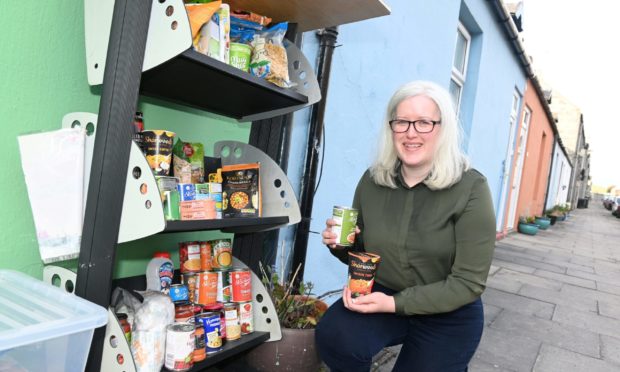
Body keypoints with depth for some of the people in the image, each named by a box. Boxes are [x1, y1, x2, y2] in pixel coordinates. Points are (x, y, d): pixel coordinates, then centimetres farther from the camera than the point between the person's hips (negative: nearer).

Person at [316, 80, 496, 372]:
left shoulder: (470, 188, -18)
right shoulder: (372, 180, -6)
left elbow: (468, 283, -19)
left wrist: (395, 304, -27)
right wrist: (341, 246, -16)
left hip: (448, 315, -1)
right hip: (381, 295, 2)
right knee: (333, 337, -27)